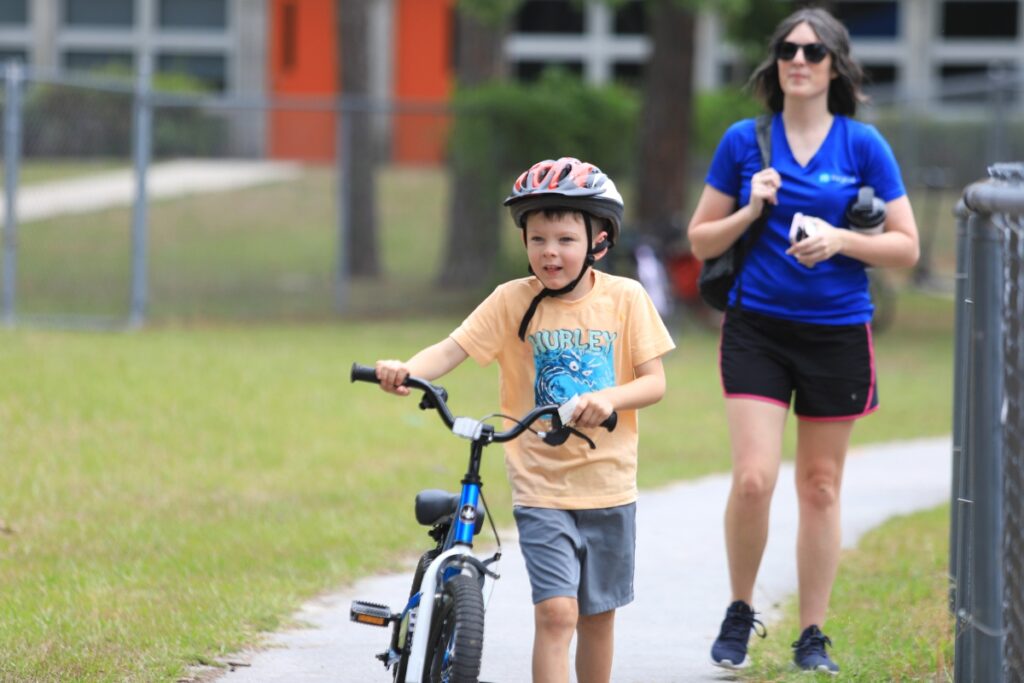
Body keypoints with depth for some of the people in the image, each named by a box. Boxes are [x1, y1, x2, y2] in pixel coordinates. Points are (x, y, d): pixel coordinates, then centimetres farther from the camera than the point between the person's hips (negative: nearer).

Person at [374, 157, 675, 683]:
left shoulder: (625, 299, -2)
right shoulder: (513, 301, -5)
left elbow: (654, 380, -3)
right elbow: (454, 348, -13)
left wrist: (610, 398, -24)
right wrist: (407, 370, -33)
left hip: (608, 484, 2)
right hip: (541, 486, -2)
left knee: (597, 614, 14)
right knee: (556, 611, -15)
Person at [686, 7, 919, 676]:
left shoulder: (863, 145, 0)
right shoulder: (744, 141, 2)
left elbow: (907, 246, 0)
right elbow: (701, 240, 8)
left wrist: (841, 239, -16)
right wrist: (750, 211, -11)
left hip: (837, 335, 0)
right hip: (757, 328, 0)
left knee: (820, 486, 8)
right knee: (754, 477, -12)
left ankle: (813, 637, 18)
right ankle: (740, 612, 9)